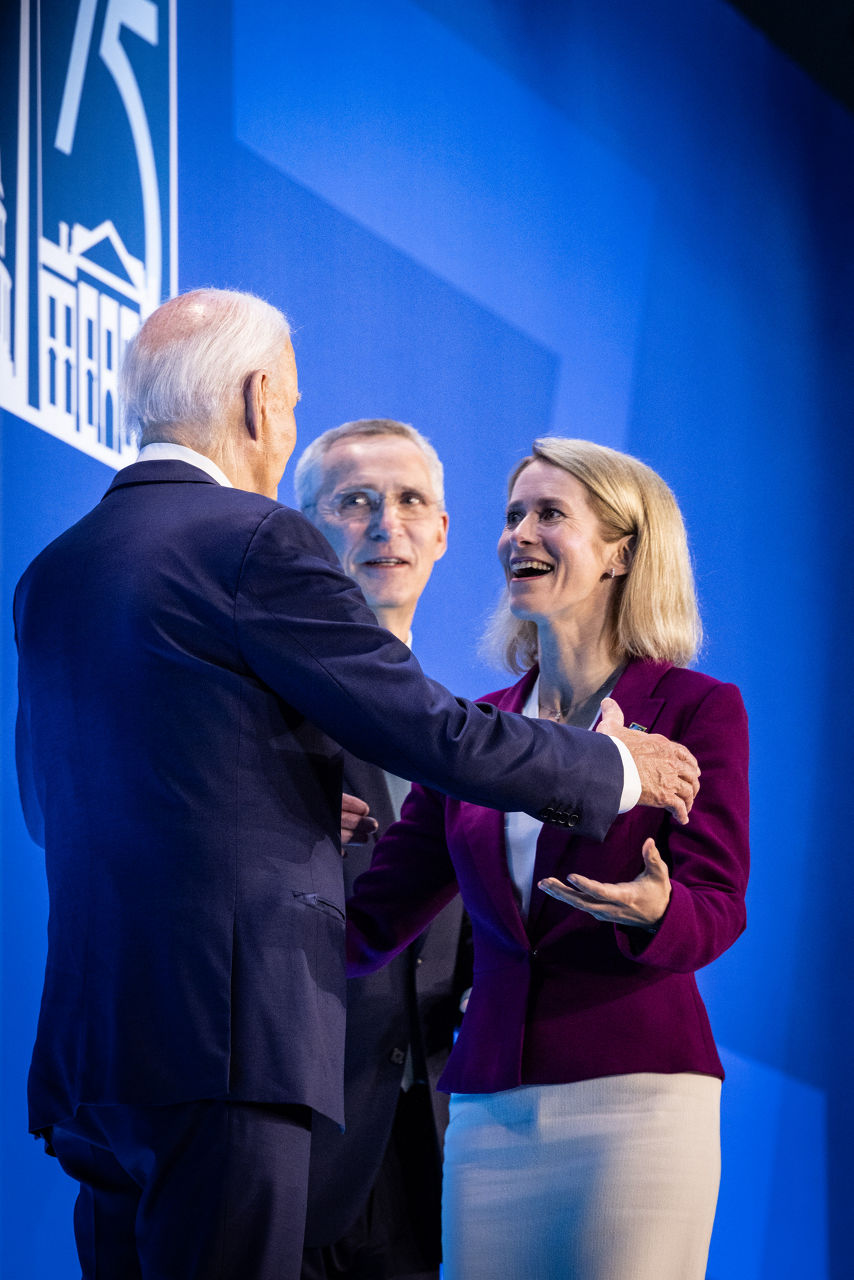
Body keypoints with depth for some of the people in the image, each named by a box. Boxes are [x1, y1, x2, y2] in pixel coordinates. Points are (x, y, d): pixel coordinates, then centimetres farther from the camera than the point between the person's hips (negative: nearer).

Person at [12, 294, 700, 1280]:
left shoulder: (48, 575, 15)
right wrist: (617, 769, 9)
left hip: (86, 1047, 8)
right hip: (222, 1042, -8)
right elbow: (437, 735, -7)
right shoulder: (257, 542, -8)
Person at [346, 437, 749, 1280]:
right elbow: (370, 922, 13)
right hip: (489, 1107, 4)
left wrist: (653, 911, -30)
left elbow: (717, 909, -7)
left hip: (633, 1094, -4)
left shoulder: (694, 710, 2)